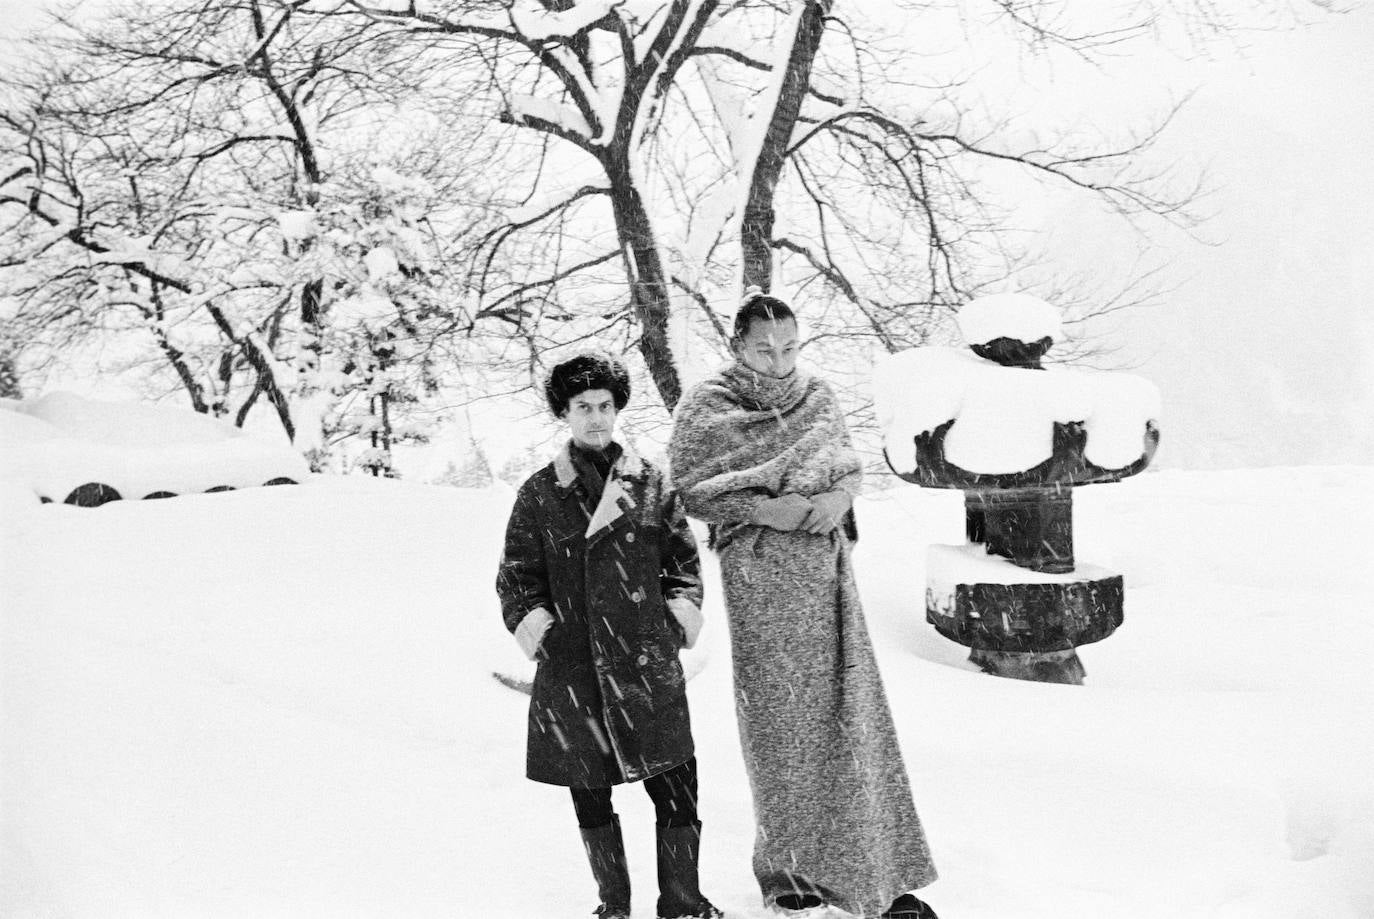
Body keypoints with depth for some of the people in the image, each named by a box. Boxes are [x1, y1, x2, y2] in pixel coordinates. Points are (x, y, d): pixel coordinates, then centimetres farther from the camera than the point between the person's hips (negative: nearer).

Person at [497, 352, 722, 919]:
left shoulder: (650, 483, 8)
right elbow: (516, 576, 9)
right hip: (571, 666, 0)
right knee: (590, 793, 8)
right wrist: (535, 628, -2)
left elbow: (683, 559, 14)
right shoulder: (539, 494, 6)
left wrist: (680, 617, 3)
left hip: (648, 665, 0)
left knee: (676, 786, -4)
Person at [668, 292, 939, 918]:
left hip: (825, 568, 4)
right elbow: (689, 490, -6)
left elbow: (850, 464, 14)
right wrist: (764, 509, -18)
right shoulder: (705, 408, -3)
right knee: (779, 720, 3)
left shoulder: (816, 396, 8)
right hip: (759, 578, -3)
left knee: (849, 712, 2)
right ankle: (784, 865, 18)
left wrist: (840, 496, -10)